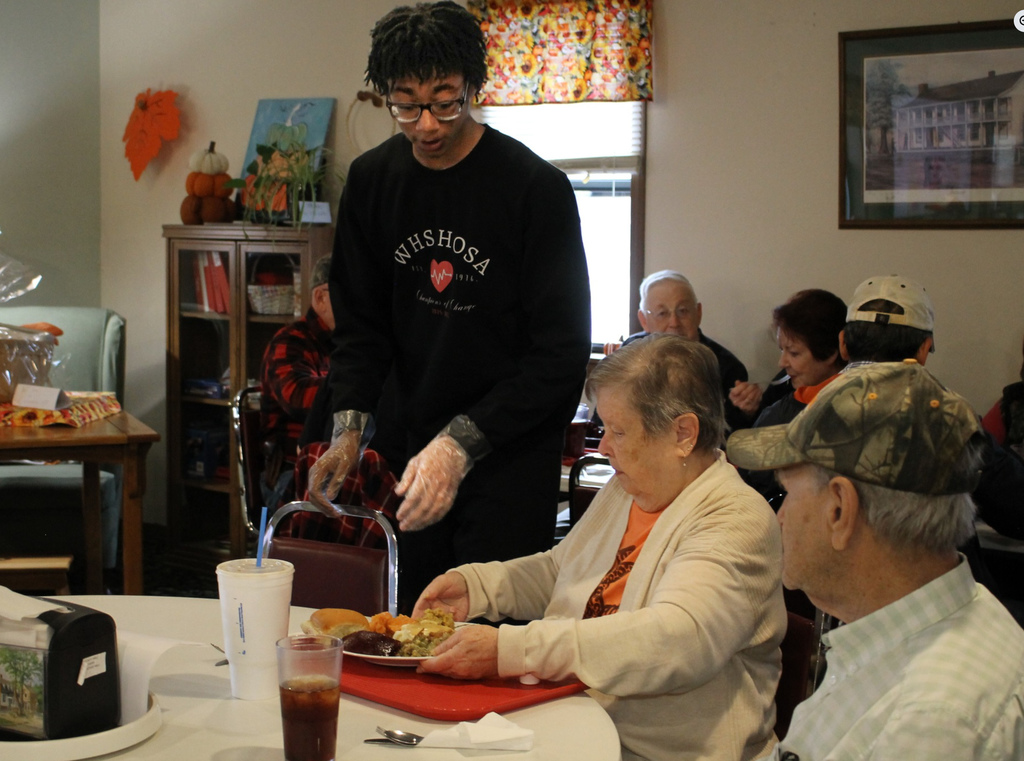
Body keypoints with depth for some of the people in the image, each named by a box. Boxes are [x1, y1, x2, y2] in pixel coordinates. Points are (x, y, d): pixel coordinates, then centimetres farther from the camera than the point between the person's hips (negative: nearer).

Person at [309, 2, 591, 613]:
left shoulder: (536, 188, -13)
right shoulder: (372, 179, 3)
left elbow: (561, 353, -14)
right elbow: (361, 324, 10)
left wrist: (461, 444, -22)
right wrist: (349, 430, -6)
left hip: (510, 454, -4)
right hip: (409, 448, 5)